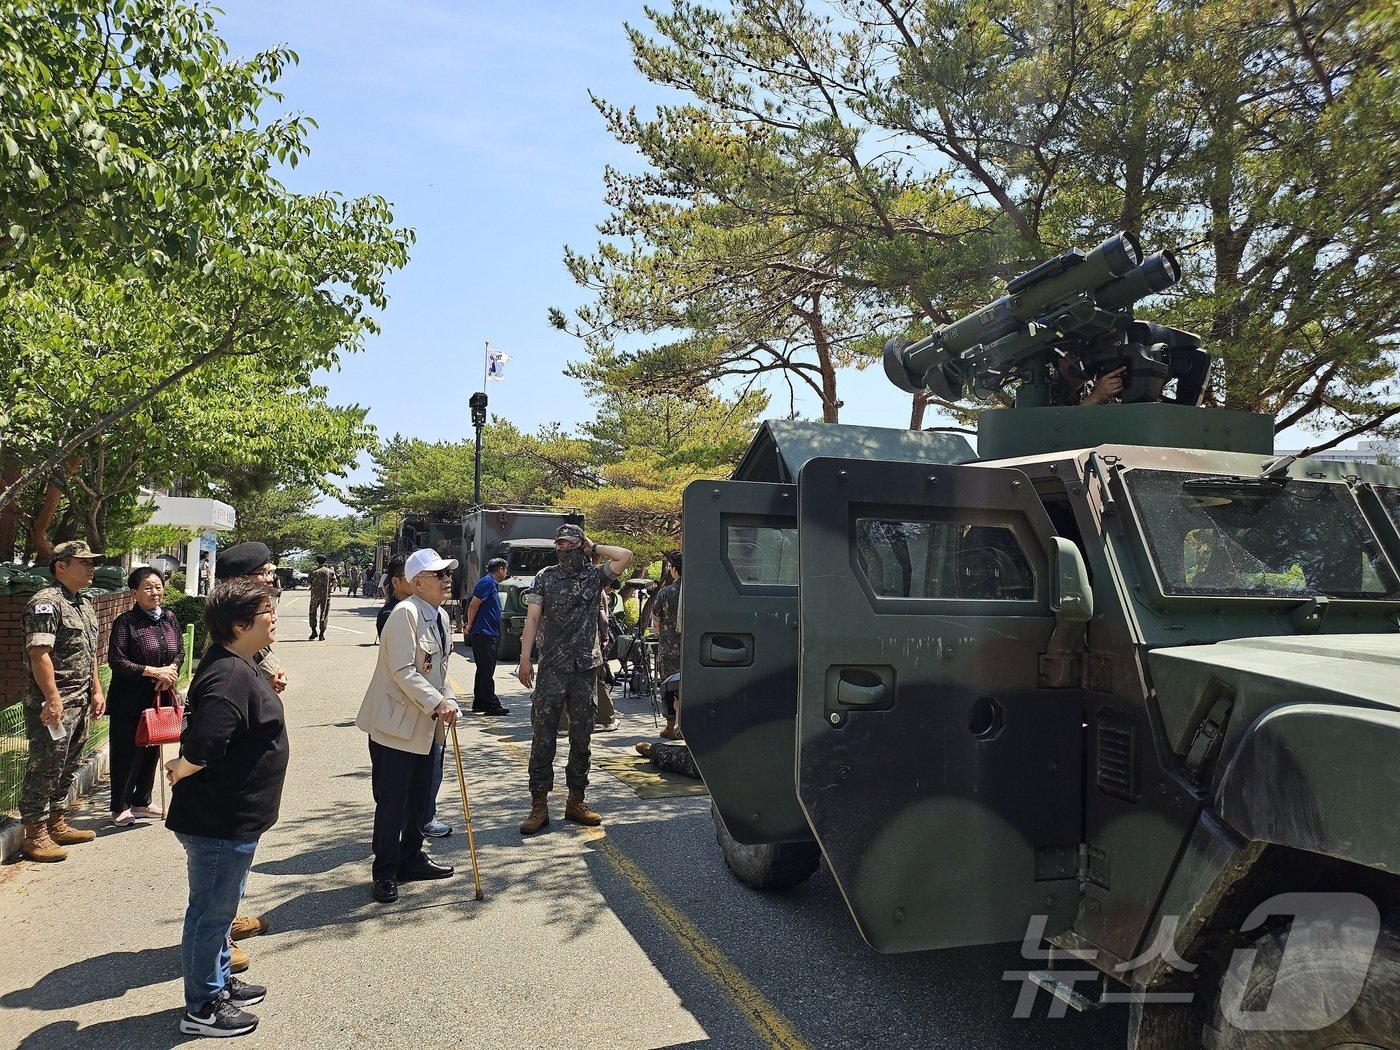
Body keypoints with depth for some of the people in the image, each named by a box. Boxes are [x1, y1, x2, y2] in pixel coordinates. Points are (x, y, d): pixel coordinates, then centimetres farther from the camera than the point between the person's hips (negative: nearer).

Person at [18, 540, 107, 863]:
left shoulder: (85, 603, 15)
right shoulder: (46, 602, -15)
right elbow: (39, 654, -21)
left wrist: (96, 690, 19)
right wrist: (53, 698, -23)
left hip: (80, 703, 9)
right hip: (53, 704, -9)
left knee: (67, 767, 16)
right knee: (44, 769, -1)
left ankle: (58, 825, 27)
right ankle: (35, 836, 8)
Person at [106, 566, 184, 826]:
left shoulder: (169, 618, 7)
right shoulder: (125, 622, -10)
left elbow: (180, 652, 12)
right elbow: (116, 661, -15)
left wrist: (171, 670, -8)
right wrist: (153, 672, -19)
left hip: (160, 697, 6)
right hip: (129, 700, -5)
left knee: (152, 751, 14)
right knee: (127, 753, 2)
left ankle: (141, 802, 29)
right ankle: (119, 807, 17)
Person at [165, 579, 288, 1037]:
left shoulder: (238, 666, 6)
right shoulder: (229, 677, -27)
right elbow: (201, 748, -33)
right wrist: (179, 773, -14)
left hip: (233, 815, 10)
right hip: (220, 819, -10)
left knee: (220, 905, 24)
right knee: (211, 912, 7)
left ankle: (220, 983, 42)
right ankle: (202, 1009, 24)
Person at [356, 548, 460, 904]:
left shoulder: (441, 616, 10)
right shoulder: (405, 613, -18)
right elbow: (403, 671, -25)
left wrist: (448, 701, 6)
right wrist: (437, 703, -29)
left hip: (424, 726, 9)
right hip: (395, 724, -9)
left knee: (418, 798, 18)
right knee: (391, 802, 1)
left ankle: (411, 859, 33)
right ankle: (385, 874, 15)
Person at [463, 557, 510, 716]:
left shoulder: (493, 584, 18)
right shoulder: (487, 582, -13)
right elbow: (473, 605, -18)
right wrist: (469, 627, -9)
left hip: (491, 634, 10)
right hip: (484, 634, -10)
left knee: (484, 670, 14)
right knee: (486, 671, -8)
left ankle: (479, 703, 21)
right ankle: (491, 705, -7)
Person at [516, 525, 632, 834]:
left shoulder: (595, 575, 6)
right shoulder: (545, 578, 5)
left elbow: (625, 556, -9)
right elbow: (532, 619, 0)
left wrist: (594, 548, 2)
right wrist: (525, 659, -8)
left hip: (586, 669, 1)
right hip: (552, 669, -1)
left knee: (581, 737, 10)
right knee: (543, 737, -1)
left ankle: (576, 801, 21)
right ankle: (539, 806, 6)